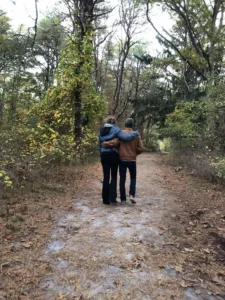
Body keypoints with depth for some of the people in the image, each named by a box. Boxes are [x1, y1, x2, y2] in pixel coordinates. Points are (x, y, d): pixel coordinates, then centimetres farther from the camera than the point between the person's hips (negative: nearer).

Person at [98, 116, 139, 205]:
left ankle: (105, 199, 9)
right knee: (114, 177, 8)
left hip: (104, 156, 4)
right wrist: (135, 133, -1)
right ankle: (112, 198, 1)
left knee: (106, 177, 7)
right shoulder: (115, 130, -5)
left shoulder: (101, 131, 12)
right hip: (113, 155, -4)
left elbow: (99, 146, 15)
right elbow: (126, 137, -16)